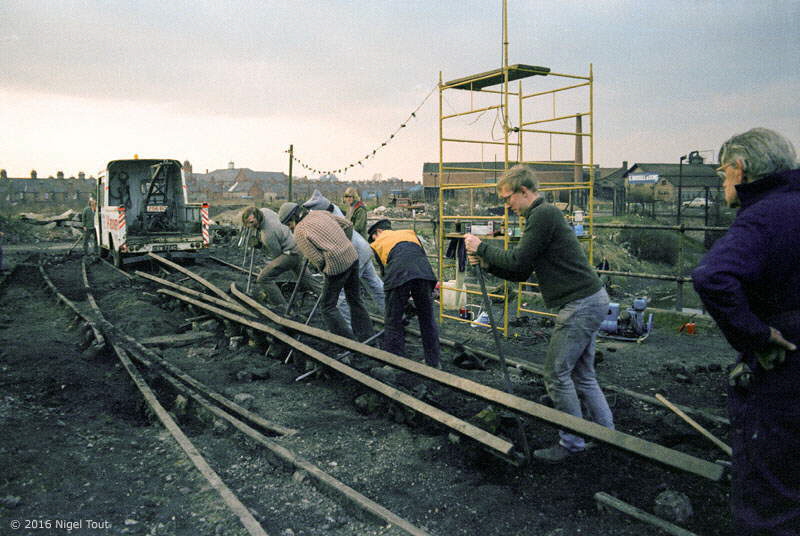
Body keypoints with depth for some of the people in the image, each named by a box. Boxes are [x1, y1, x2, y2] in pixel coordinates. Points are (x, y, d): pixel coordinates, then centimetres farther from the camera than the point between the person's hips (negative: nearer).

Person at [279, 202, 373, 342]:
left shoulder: (299, 232, -5)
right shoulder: (321, 213, 14)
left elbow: (317, 259, -9)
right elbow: (348, 225, 16)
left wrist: (323, 269, 11)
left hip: (336, 265, -7)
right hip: (352, 257, 7)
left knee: (327, 306, 8)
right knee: (355, 300, 18)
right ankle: (367, 339, 23)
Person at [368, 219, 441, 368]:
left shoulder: (377, 243, 28)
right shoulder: (409, 232, 36)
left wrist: (404, 301, 36)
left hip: (398, 275, -3)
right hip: (424, 272, 3)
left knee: (393, 322, 11)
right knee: (427, 319, 16)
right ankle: (434, 362, 25)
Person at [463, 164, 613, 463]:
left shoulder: (543, 215, -14)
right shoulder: (542, 215, 19)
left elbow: (518, 262, -18)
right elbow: (522, 272, 18)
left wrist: (482, 248, -5)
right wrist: (486, 262, 6)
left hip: (580, 304, -11)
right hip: (590, 301, 11)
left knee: (556, 374, -3)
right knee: (582, 375, 16)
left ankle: (572, 443, 8)